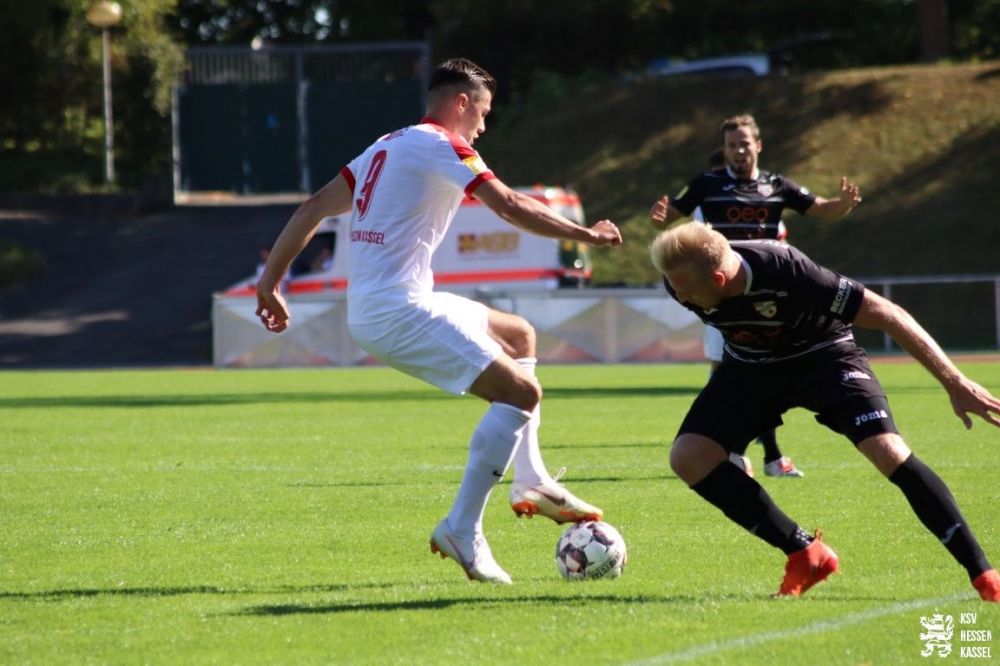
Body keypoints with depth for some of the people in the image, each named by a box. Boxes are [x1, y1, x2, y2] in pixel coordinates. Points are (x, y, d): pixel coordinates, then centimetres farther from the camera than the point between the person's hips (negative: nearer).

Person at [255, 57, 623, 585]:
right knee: (521, 393, -13)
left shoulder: (386, 147, 21)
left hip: (368, 310, 10)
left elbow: (314, 208, 19)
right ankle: (462, 531, -17)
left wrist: (270, 281, 20)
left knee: (519, 336, 24)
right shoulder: (442, 146, -6)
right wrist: (584, 234, -3)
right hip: (400, 312, -10)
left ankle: (531, 482, 20)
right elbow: (510, 208, -13)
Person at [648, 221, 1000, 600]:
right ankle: (805, 554, -3)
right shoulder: (682, 280, -24)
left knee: (888, 452, -26)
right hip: (752, 366, 5)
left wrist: (954, 383, -31)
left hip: (822, 355, -5)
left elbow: (888, 315, -32)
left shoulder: (786, 273, -38)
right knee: (687, 457, -14)